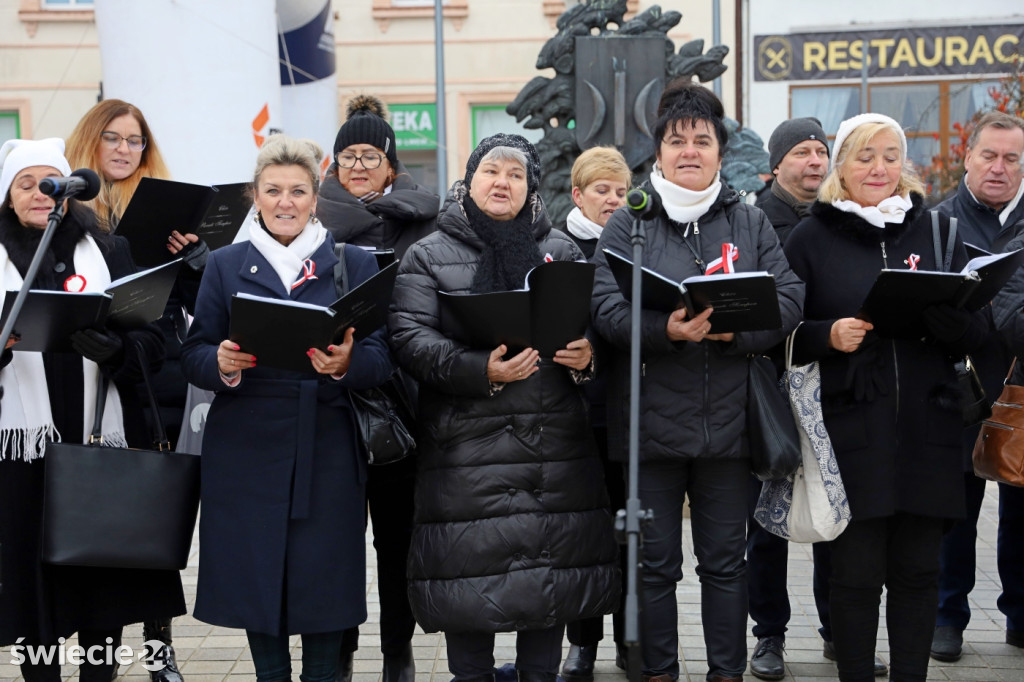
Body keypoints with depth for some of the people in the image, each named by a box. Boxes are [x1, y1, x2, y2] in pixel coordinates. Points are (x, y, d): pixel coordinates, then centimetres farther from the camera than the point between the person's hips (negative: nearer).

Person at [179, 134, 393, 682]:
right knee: (255, 573, 5)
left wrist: (347, 363, -20)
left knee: (325, 572, 2)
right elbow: (192, 355, 5)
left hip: (329, 449, 0)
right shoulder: (224, 266, 10)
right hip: (246, 448, 1)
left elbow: (381, 358, 1)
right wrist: (222, 363, -17)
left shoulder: (355, 265, 9)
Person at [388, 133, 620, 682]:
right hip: (468, 442, -2)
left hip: (555, 439, 3)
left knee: (552, 562, 5)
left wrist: (587, 355, -9)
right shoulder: (429, 256, 6)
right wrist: (480, 371, -19)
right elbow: (410, 338, -5)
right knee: (471, 569, -1)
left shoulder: (562, 251, 16)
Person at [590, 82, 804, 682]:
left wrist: (736, 328, -19)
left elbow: (790, 299, -1)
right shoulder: (627, 225, 3)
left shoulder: (752, 223, 9)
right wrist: (666, 329, -27)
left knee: (726, 561, 11)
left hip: (728, 423, 1)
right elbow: (607, 309, -9)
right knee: (655, 564, 8)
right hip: (651, 422, -1)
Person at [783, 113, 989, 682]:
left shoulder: (936, 232, 12)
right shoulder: (812, 239, 5)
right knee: (857, 571, 0)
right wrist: (829, 335, -17)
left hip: (928, 427, 3)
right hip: (851, 428, -2)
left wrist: (947, 311, -13)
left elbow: (975, 335, 9)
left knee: (918, 570, 7)